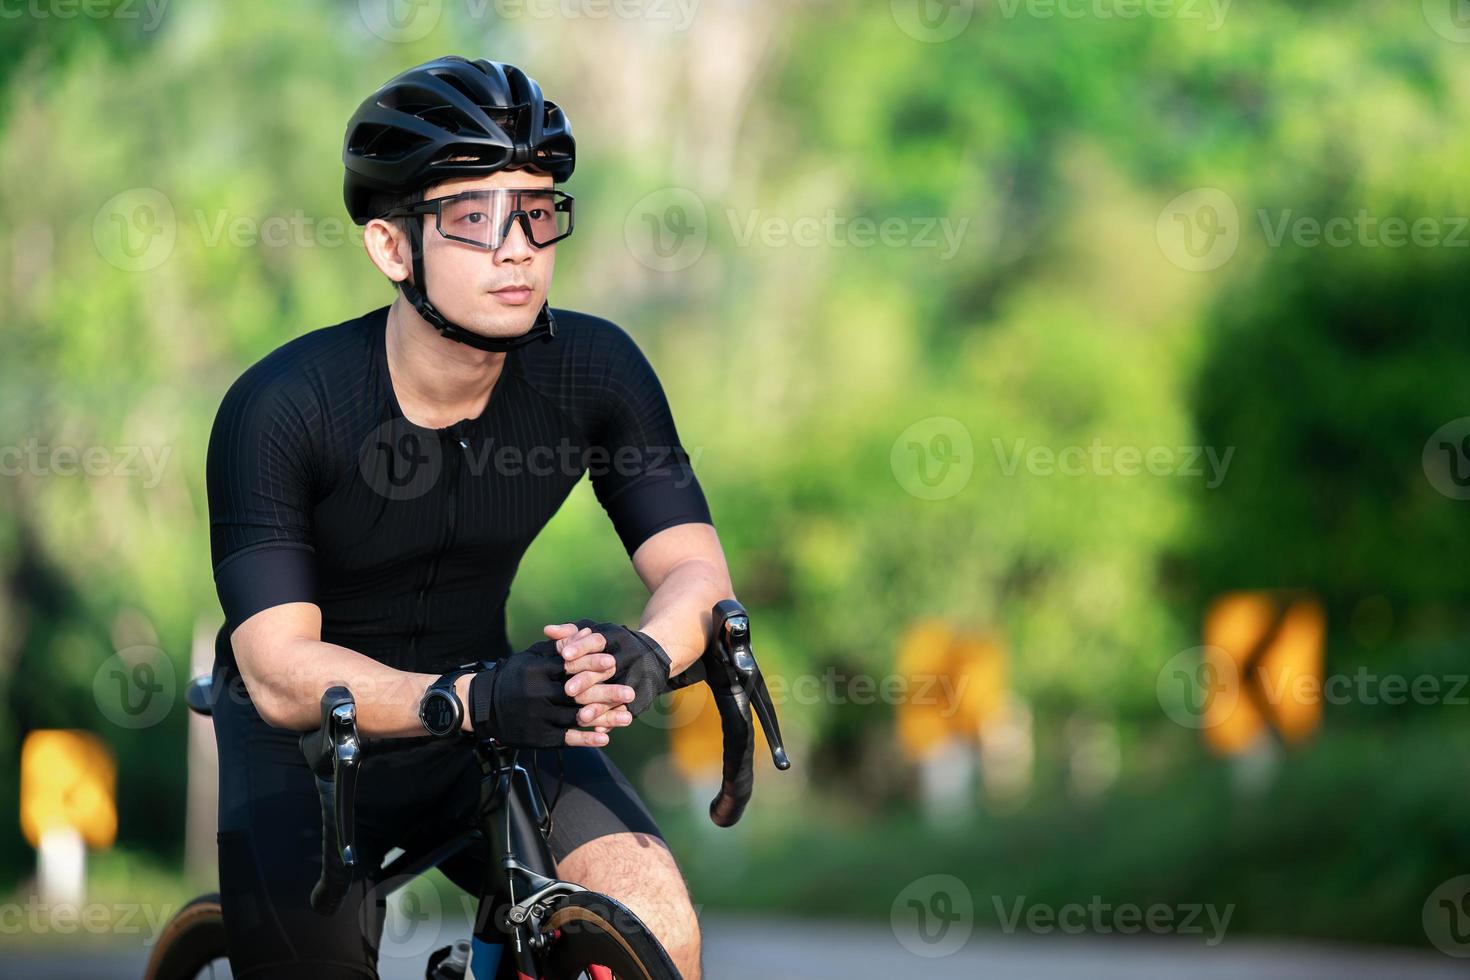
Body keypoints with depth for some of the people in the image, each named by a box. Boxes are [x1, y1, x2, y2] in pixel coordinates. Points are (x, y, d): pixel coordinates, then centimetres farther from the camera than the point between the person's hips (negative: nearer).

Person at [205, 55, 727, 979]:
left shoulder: (593, 369, -14)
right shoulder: (278, 408, -24)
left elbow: (693, 566, -13)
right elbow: (281, 670, -29)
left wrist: (641, 654, -38)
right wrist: (471, 699, -47)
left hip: (492, 721, 2)